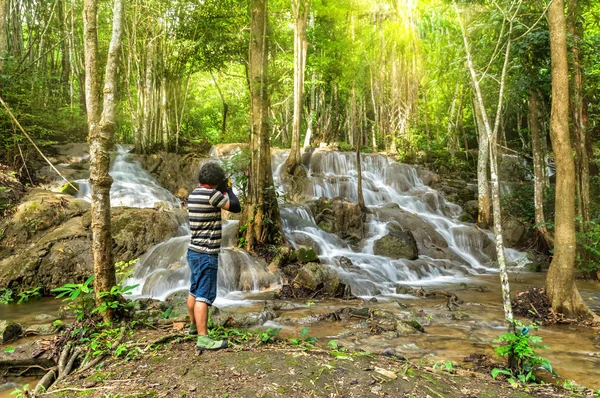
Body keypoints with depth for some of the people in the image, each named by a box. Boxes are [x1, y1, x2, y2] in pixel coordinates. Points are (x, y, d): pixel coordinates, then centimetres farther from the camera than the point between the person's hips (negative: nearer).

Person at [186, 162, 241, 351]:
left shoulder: (194, 194, 8)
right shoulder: (211, 194, -18)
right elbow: (236, 207, -10)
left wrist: (221, 192, 19)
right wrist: (228, 189, 3)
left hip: (195, 251, 9)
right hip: (206, 255, -9)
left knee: (194, 292, 21)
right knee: (204, 296, -8)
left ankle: (194, 326, 37)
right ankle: (203, 339, -5)